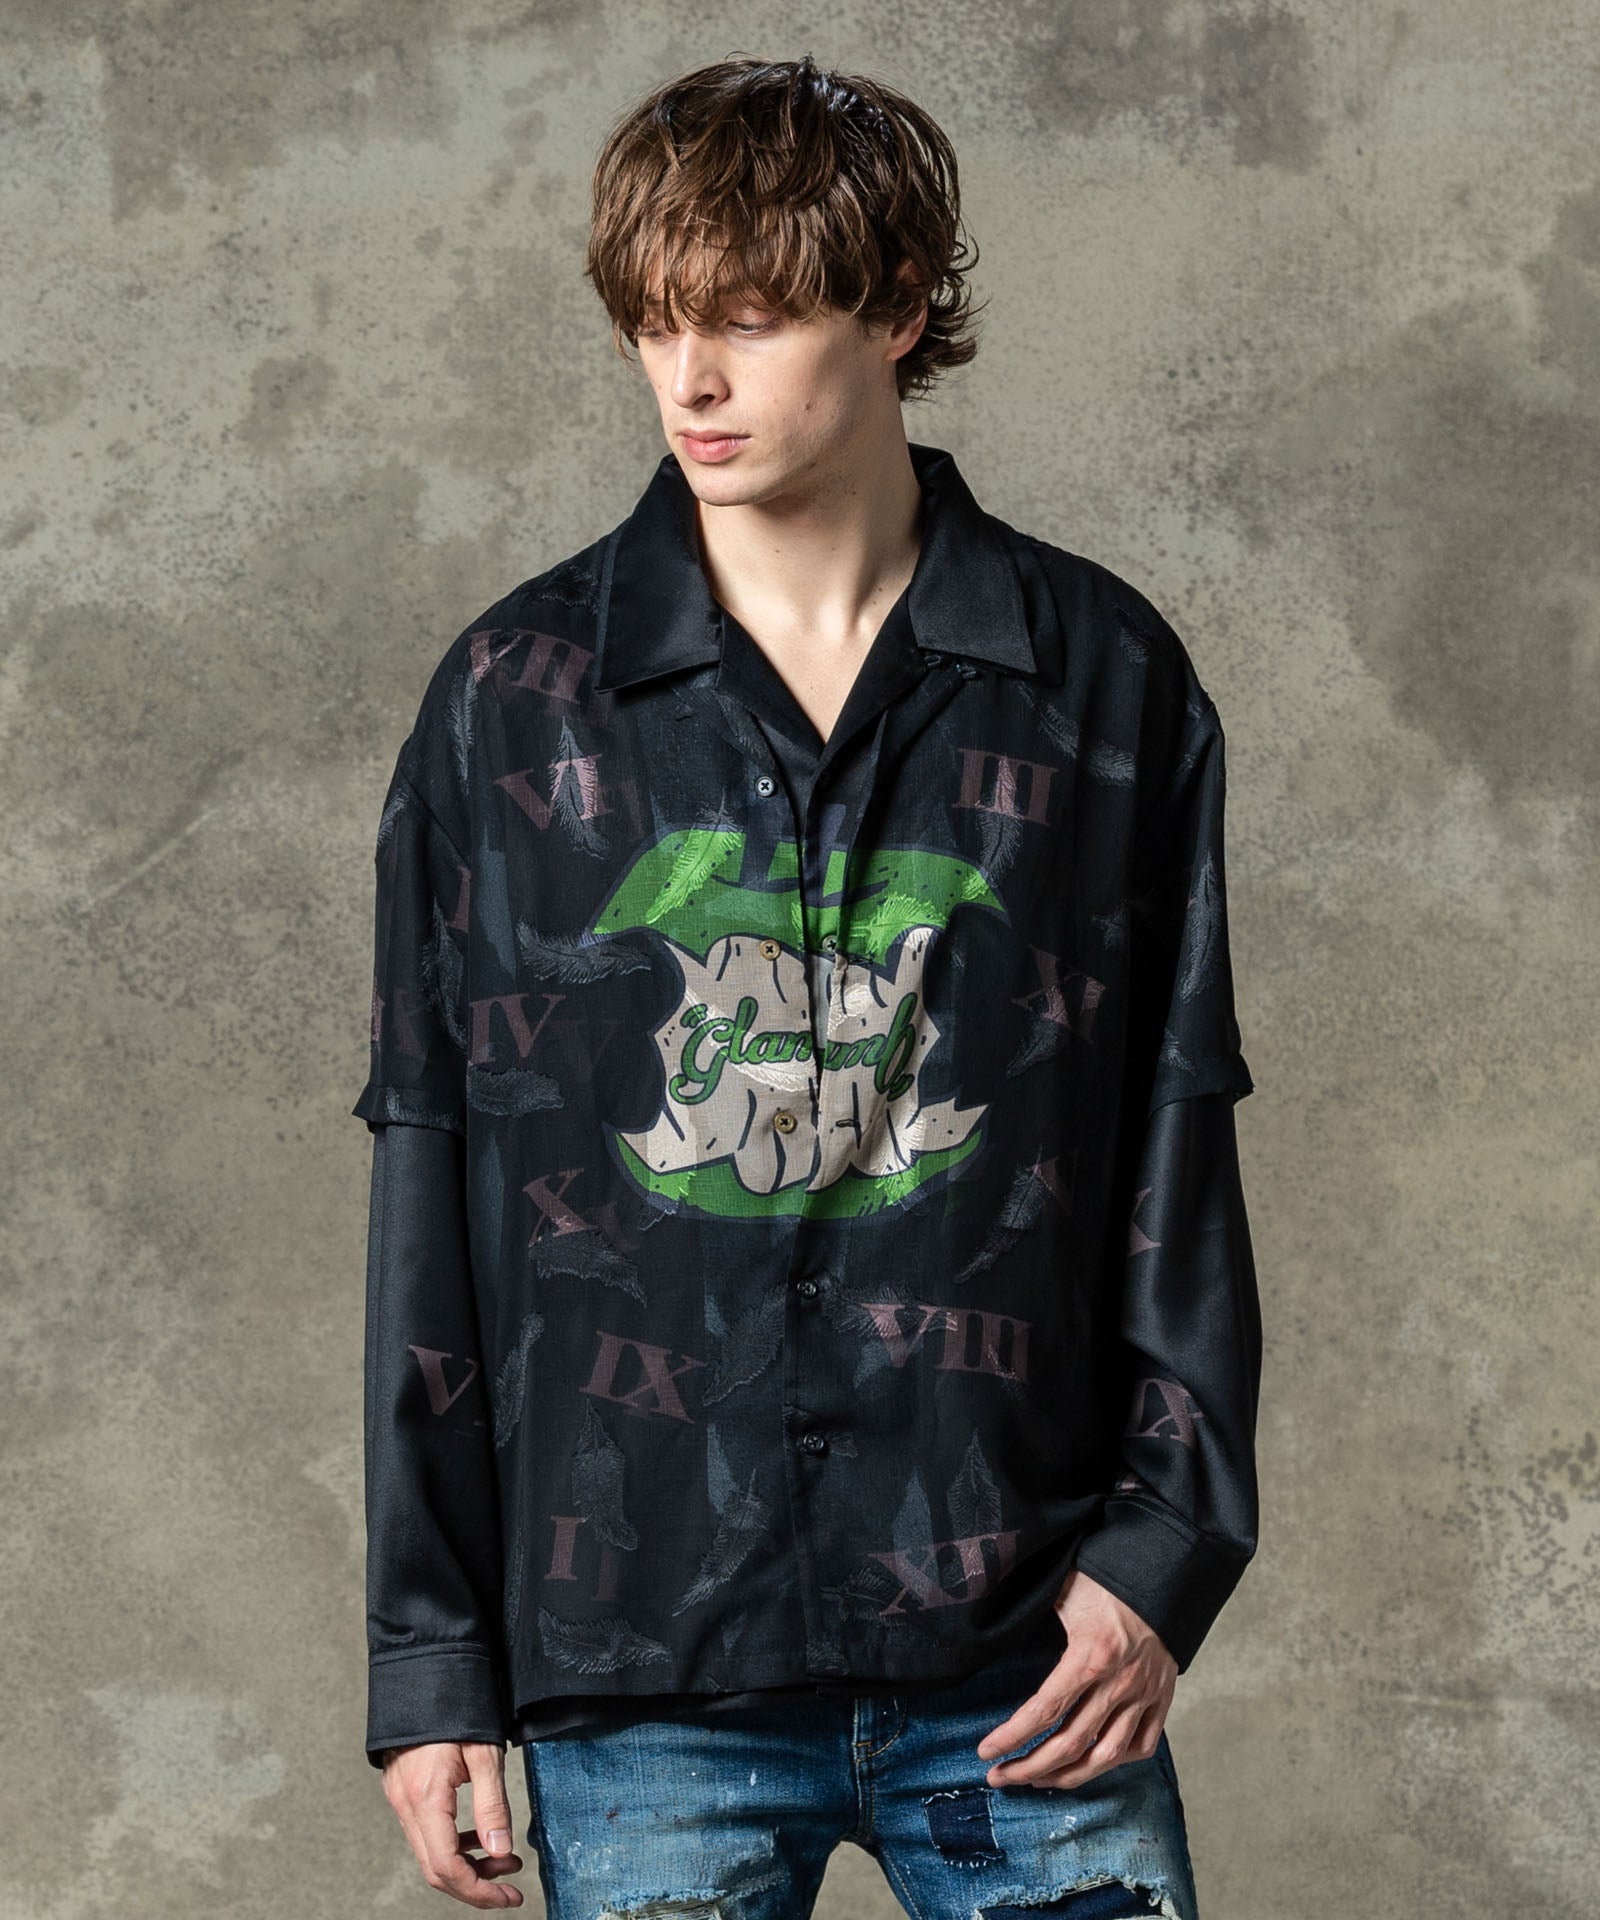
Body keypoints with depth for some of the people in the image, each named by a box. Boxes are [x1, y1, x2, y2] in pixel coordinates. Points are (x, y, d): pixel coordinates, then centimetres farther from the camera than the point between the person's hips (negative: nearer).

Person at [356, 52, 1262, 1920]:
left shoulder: (1104, 679, 3)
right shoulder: (514, 697, 3)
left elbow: (1178, 1138, 6)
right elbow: (430, 1179, 4)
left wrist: (1169, 1545, -2)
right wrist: (428, 1655, 2)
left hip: (1024, 1647, 0)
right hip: (637, 1669, 0)